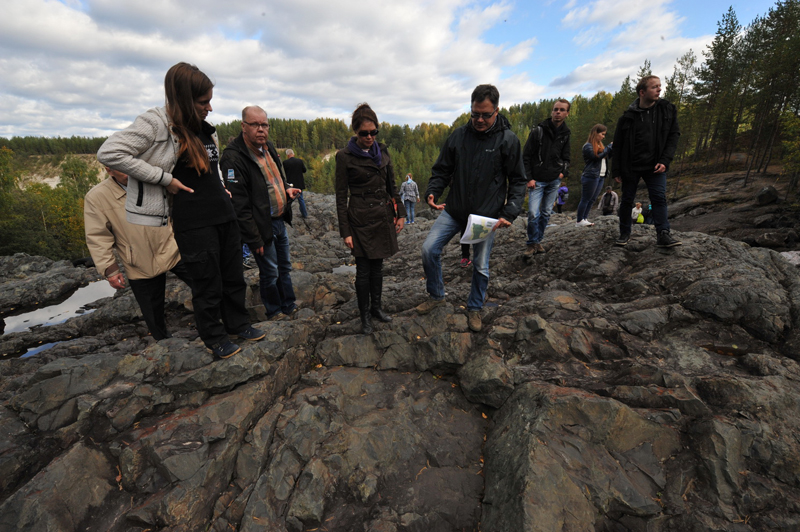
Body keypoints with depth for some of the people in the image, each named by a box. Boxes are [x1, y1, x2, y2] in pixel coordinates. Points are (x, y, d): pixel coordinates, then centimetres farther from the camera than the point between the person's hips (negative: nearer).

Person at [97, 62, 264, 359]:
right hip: (194, 223, -7)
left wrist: (220, 187, 13)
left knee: (234, 276, 16)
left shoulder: (205, 129, 13)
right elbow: (108, 153, -16)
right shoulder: (155, 124, -10)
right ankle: (214, 338, 24)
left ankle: (238, 324, 34)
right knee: (207, 285, 5)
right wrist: (165, 179, -17)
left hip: (225, 215, 7)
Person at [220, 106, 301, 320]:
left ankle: (289, 306, 35)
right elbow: (239, 204, -20)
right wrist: (254, 239, -19)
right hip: (262, 226, -8)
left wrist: (286, 189, 0)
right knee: (270, 273, 6)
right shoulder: (233, 157, -19)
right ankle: (274, 313, 26)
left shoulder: (268, 146, 7)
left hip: (280, 220, 8)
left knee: (285, 267, 19)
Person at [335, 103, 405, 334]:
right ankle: (365, 316, 19)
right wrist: (345, 232, -10)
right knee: (363, 269, 1)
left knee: (378, 266, 14)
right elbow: (341, 197, -7)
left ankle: (376, 307, 31)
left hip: (383, 216, 5)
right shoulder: (345, 157, -7)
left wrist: (400, 213, 8)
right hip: (361, 219, -5)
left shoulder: (382, 152, 8)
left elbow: (392, 186, 15)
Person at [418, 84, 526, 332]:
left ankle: (475, 309, 32)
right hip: (454, 210, 2)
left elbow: (517, 181, -3)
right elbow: (442, 170, 6)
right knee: (429, 249, -5)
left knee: (481, 266, 8)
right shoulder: (458, 136, 0)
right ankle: (436, 295, 19)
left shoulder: (508, 140, -6)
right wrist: (432, 192, -15)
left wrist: (510, 213, -17)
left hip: (487, 216, -2)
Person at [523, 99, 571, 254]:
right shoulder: (538, 131, -4)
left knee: (547, 213, 8)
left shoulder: (565, 134, 10)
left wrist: (563, 172, 2)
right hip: (537, 180, -4)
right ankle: (532, 243, 4)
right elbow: (526, 157, -4)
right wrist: (529, 178, -10)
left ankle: (538, 240, 22)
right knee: (533, 213, -13)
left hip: (554, 181, 5)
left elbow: (566, 158, 20)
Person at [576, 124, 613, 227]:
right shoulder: (588, 146, -8)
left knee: (592, 200, 8)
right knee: (585, 199, -5)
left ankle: (585, 218, 13)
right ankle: (579, 221, 0)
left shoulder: (599, 145, 20)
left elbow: (608, 156, 22)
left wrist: (613, 147, 5)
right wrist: (610, 146, -12)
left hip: (600, 177, 9)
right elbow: (597, 156, -19)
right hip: (591, 177, -9)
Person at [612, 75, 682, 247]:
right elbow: (617, 145, 0)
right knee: (627, 200, 5)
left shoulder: (667, 110, 4)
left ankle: (663, 235, -6)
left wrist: (665, 161, -9)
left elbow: (673, 136, 4)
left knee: (659, 198, -8)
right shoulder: (628, 116, -3)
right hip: (630, 166, -1)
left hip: (655, 166, 1)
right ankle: (625, 233, 18)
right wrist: (616, 170, -3)